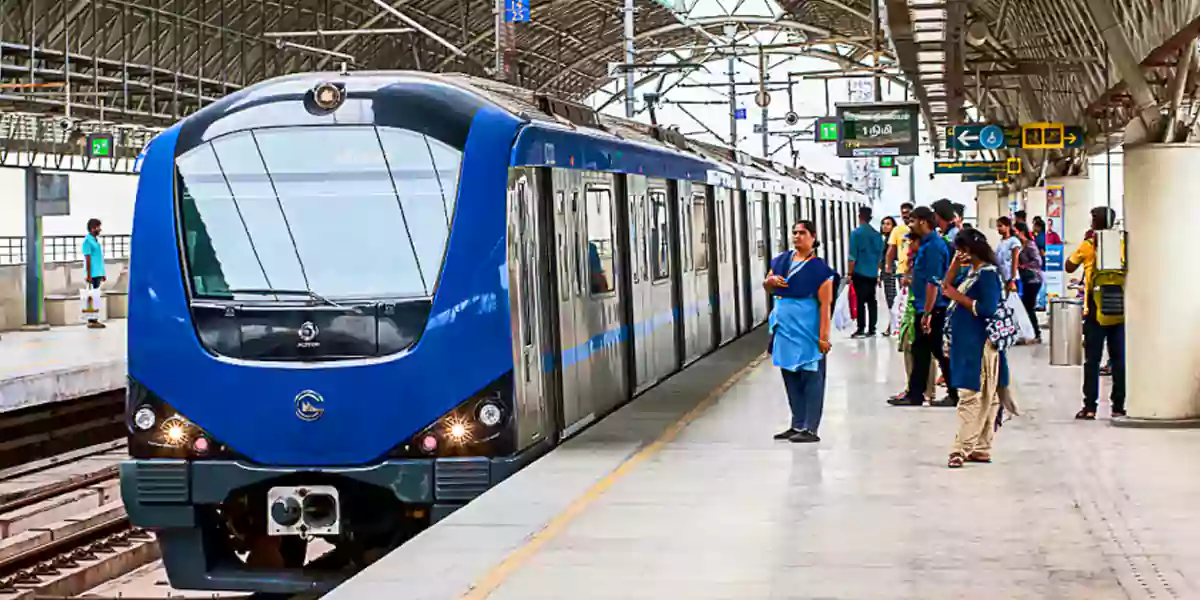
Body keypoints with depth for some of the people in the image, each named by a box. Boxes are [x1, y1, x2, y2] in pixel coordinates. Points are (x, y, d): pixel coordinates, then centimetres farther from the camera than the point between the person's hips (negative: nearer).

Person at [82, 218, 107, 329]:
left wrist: (103, 274, 20)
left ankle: (94, 319, 15)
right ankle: (91, 321, -6)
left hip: (98, 274, 9)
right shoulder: (88, 241, -10)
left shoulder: (96, 240, 17)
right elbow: (88, 259, -14)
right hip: (93, 274, -9)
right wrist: (89, 275, -18)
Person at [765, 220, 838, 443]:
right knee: (791, 377, 12)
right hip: (784, 328, 7)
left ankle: (810, 429, 2)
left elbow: (825, 305, -13)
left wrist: (823, 335, -18)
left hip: (807, 330, -7)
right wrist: (771, 280, -4)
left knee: (811, 378, -1)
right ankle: (798, 425, 21)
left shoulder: (819, 268, -10)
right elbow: (767, 287, 21)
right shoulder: (782, 260, 8)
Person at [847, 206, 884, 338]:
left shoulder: (856, 233, -8)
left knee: (861, 301, -3)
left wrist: (850, 273, -4)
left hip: (860, 273, -5)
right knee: (871, 300, 8)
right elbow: (880, 256, 14)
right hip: (873, 273, 5)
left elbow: (852, 256, -10)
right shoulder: (877, 235, 8)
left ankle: (861, 329, -4)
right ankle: (871, 329, 9)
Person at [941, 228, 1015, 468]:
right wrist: (955, 264, 5)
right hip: (968, 344, 9)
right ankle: (980, 449, 13)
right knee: (984, 399, 11)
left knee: (971, 397, -11)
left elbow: (988, 309, -20)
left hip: (980, 346, -9)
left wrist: (959, 297, -13)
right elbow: (946, 289, 16)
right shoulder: (972, 272, 14)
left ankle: (962, 449, -13)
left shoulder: (988, 273, -13)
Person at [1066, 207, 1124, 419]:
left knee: (1092, 360, 3)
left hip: (1095, 309, -1)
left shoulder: (1087, 245, -4)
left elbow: (1069, 267, 9)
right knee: (1119, 359, 7)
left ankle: (1090, 407, 0)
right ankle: (1118, 406, 7)